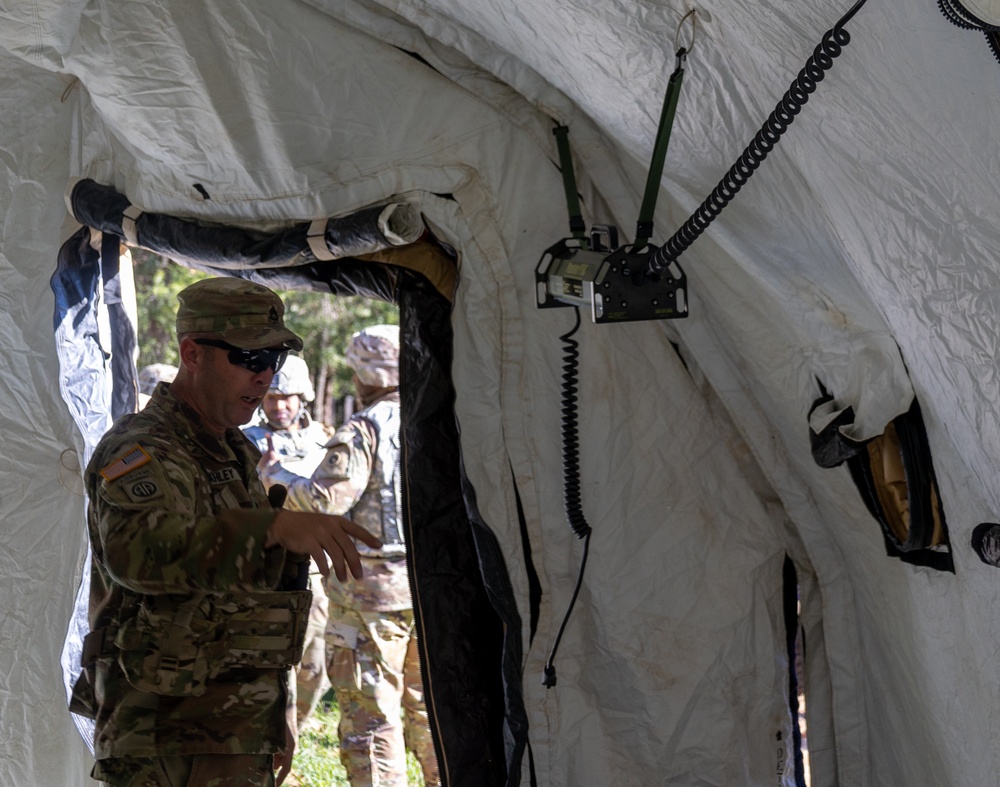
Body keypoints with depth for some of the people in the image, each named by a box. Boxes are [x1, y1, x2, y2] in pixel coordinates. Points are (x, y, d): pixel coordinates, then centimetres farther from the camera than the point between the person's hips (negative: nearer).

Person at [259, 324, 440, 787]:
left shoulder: (363, 430, -11)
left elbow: (325, 498, -18)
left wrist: (275, 476, -3)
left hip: (373, 587, -6)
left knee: (370, 711, -2)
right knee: (429, 704, 16)